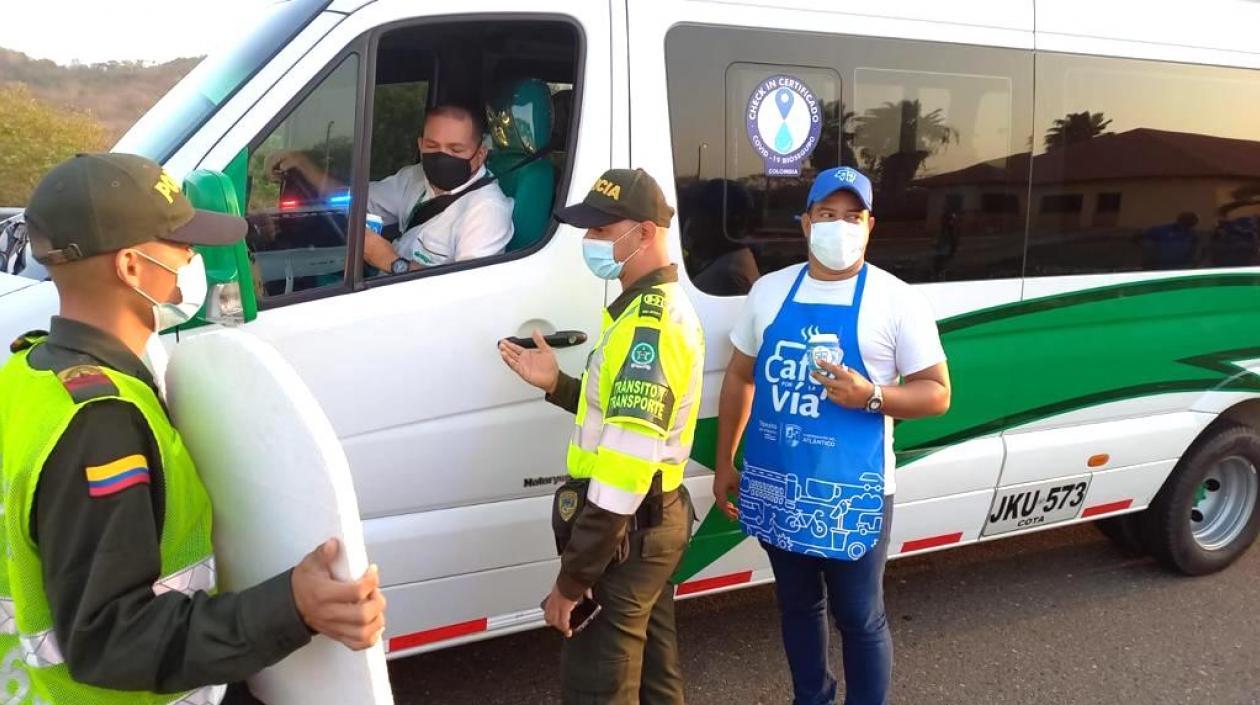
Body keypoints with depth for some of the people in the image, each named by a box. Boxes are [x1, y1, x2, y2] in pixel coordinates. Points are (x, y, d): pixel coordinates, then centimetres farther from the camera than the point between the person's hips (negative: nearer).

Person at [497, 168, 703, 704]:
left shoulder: (648, 324, -23)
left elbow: (627, 466, -28)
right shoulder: (662, 308, 11)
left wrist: (572, 578, -23)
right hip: (655, 521, 10)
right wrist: (558, 385, 9)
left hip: (625, 532, -10)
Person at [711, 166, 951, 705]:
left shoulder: (896, 300, -7)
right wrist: (723, 465, 12)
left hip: (851, 493, -4)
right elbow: (739, 378, 12)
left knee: (859, 617, 8)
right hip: (776, 487, 4)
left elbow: (936, 393, -4)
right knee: (797, 605, 20)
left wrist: (869, 395, -23)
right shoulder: (769, 290, 4)